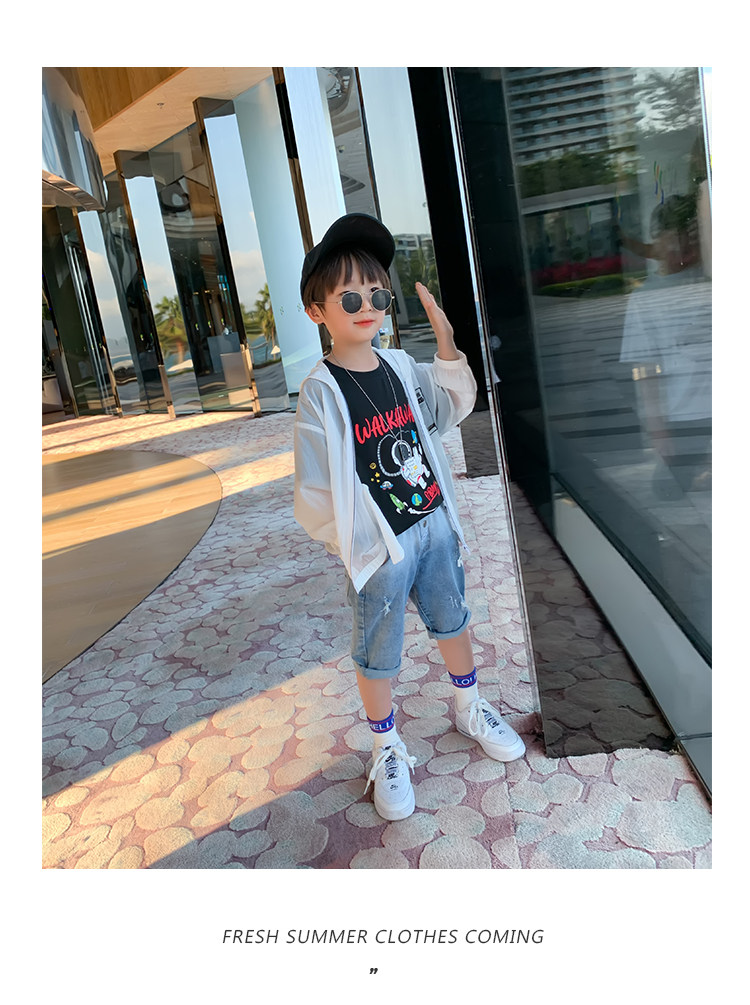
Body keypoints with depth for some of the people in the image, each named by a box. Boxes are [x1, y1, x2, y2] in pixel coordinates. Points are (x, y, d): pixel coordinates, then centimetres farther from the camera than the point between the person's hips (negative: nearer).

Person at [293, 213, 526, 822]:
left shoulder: (401, 367, 1)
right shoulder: (321, 392, -16)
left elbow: (456, 407, 14)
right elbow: (314, 491, -15)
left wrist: (447, 345, -1)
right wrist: (354, 542, -10)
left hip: (434, 524, 6)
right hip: (379, 547, -6)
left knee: (452, 620, 23)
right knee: (379, 655, 10)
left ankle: (471, 709, 48)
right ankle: (387, 750, 33)